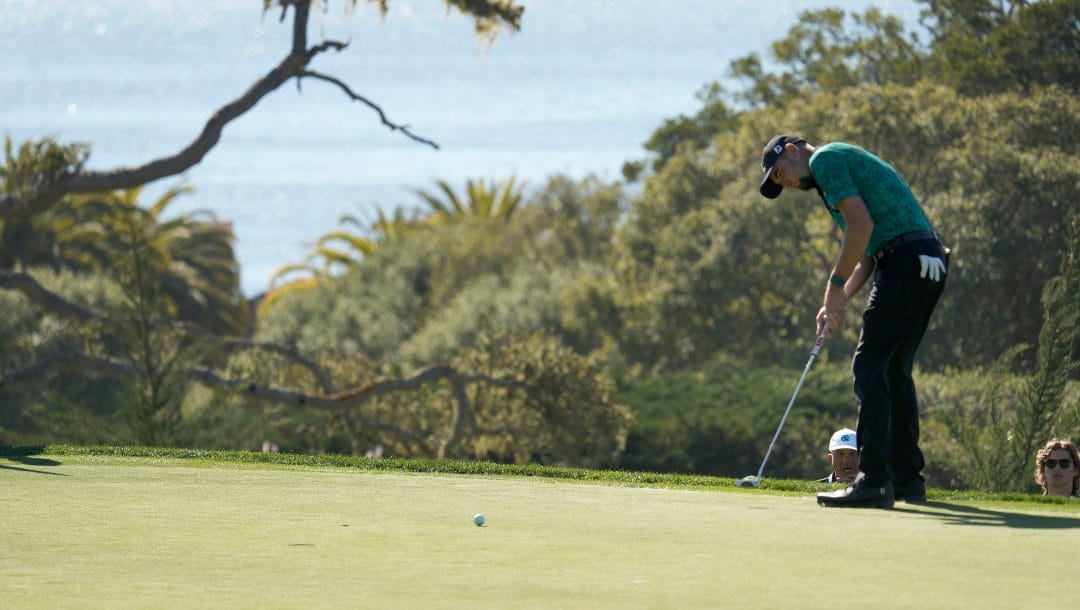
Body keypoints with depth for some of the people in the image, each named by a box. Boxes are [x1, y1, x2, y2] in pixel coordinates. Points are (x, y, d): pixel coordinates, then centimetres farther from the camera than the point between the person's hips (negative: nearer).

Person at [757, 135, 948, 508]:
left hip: (906, 263, -10)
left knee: (870, 368, -10)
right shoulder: (844, 163, 28)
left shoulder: (824, 159, -3)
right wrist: (839, 301, 14)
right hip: (929, 264, 10)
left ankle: (874, 481, -15)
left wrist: (836, 285, -8)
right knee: (895, 370, 16)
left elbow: (862, 225, -16)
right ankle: (907, 478, 18)